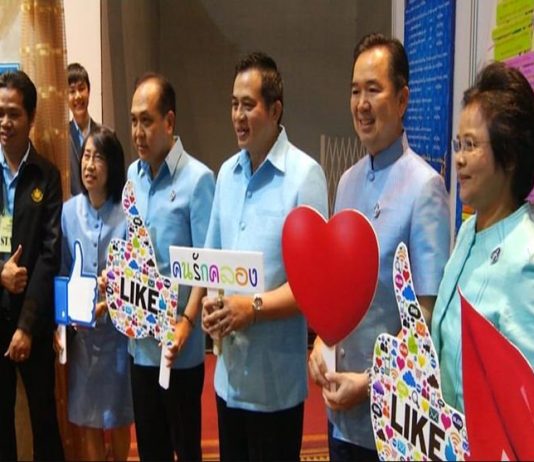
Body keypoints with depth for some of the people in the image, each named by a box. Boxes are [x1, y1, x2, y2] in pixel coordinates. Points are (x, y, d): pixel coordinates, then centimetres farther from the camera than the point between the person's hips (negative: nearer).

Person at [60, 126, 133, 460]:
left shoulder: (126, 213, -13)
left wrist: (107, 305, -21)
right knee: (87, 421, 12)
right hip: (81, 332, 2)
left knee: (118, 418, 13)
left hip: (117, 329, -2)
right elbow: (61, 274, 4)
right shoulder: (68, 211, -3)